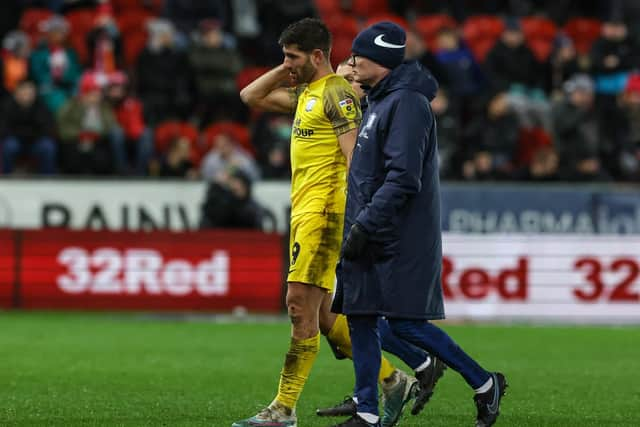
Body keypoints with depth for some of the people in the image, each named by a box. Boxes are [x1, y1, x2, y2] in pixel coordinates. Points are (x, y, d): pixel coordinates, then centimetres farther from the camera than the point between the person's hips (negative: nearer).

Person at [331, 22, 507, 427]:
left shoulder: (407, 103, -15)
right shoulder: (379, 101, 17)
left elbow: (403, 178, -23)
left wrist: (365, 225, -23)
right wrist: (357, 225, 19)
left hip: (400, 240, -10)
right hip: (370, 240, 10)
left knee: (405, 322, -9)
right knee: (359, 318, 5)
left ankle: (484, 383, 4)